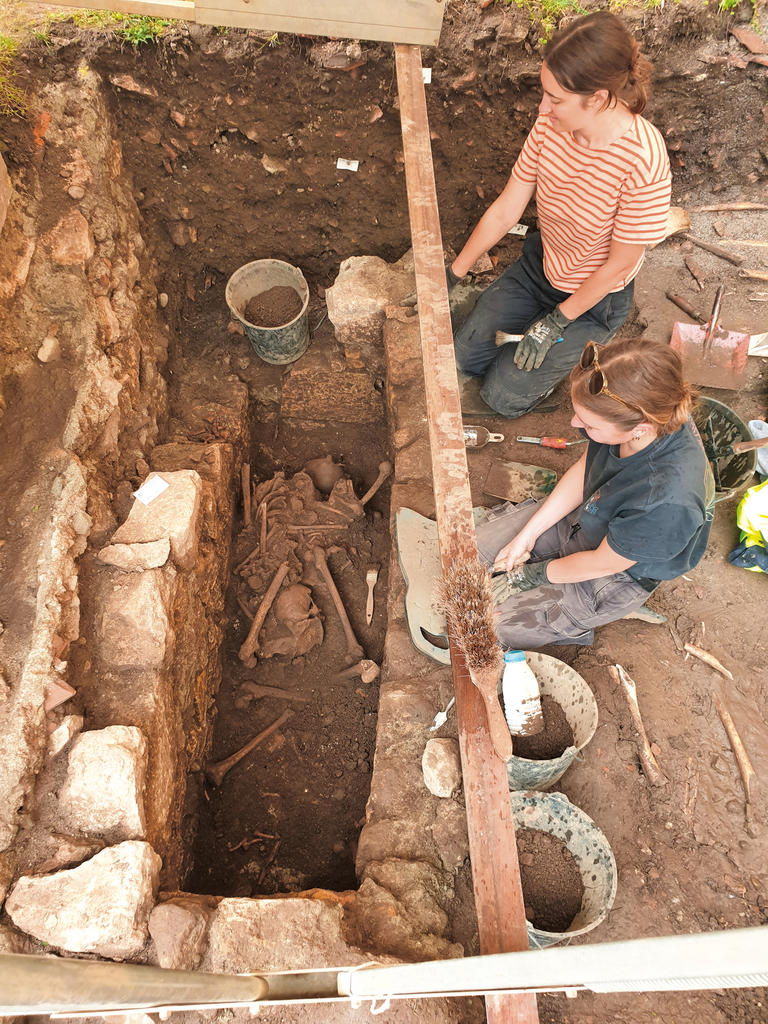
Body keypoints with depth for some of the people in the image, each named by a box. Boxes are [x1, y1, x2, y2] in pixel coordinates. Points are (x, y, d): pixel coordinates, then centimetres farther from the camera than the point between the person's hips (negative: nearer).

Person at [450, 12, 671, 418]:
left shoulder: (643, 161, -33)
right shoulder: (551, 124, -16)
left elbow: (619, 264, -22)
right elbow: (505, 210, -7)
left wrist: (557, 323, -16)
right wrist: (452, 275, -4)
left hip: (594, 296, -5)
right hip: (539, 264, 6)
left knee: (503, 397, -3)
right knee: (463, 358, 7)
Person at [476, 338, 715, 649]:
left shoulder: (667, 502, -44)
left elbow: (603, 563, -25)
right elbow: (583, 470, -5)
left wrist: (533, 575, -8)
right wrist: (526, 535, -4)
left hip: (619, 575, -6)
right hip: (582, 517, 6)